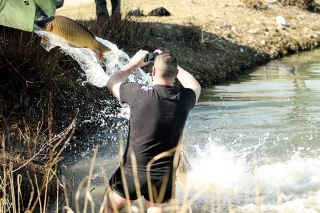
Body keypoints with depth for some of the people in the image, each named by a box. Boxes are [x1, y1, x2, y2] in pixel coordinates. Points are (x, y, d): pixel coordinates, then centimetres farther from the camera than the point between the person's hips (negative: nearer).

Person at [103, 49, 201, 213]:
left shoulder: (140, 93, -14)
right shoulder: (183, 99, -6)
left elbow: (112, 83, 9)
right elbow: (195, 87, 22)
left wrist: (133, 64, 22)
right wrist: (172, 64, 24)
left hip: (133, 173, -2)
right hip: (165, 177, 2)